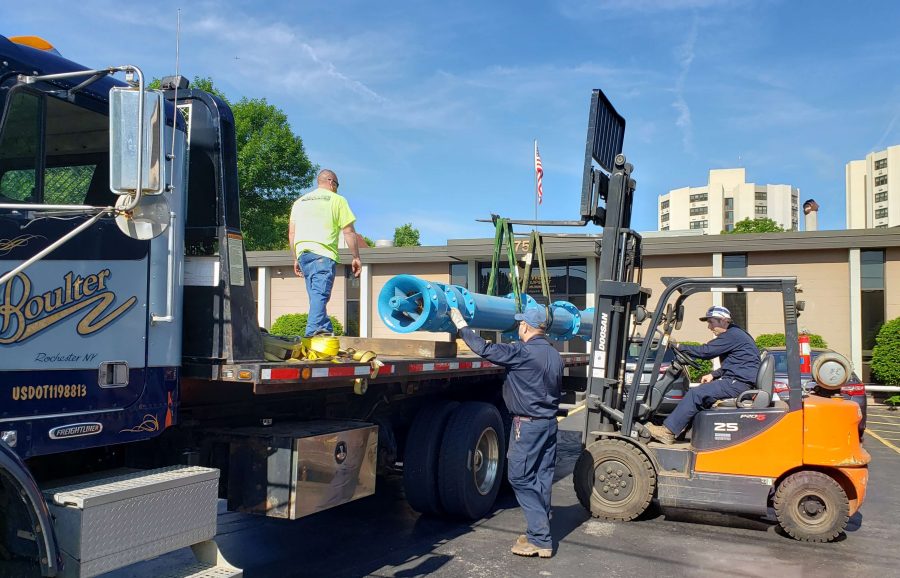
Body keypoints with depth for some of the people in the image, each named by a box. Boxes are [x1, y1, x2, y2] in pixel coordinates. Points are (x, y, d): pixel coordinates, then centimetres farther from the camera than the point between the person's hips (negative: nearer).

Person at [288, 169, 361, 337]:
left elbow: (291, 233, 19)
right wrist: (356, 257, 5)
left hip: (303, 253, 6)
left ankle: (326, 329, 10)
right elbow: (349, 231, 1)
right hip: (323, 253, -6)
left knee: (315, 294, 13)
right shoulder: (337, 200, 7)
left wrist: (296, 259, 24)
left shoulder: (299, 202, 23)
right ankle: (313, 332, -27)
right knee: (320, 293, -14)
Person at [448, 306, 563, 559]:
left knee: (521, 478, -2)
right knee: (542, 477, 12)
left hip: (528, 425, -8)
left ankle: (540, 540, -2)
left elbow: (485, 349, -19)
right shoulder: (554, 355, 10)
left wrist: (460, 324, -8)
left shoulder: (522, 352, -17)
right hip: (550, 422, 8)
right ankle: (539, 533, 19)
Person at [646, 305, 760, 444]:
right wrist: (713, 375, 12)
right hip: (738, 381, 11)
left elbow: (706, 351, -17)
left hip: (739, 383, -11)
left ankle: (668, 431, -15)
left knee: (695, 394, -17)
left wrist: (679, 347, -9)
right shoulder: (734, 334, 20)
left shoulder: (733, 335, -13)